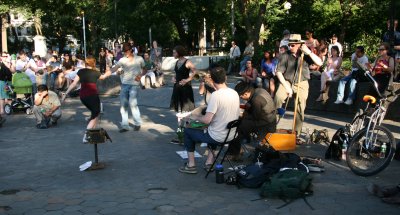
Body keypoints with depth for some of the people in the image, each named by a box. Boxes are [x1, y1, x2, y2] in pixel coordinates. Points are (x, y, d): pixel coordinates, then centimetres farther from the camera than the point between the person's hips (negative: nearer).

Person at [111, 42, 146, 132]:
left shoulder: (139, 59, 4)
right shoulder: (122, 60, 6)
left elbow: (144, 70, 13)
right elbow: (114, 68, -6)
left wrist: (140, 75, -7)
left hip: (134, 84, -3)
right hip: (124, 84, 3)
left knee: (132, 103, -14)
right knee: (123, 105, 1)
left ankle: (137, 123, 5)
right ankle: (125, 125, 7)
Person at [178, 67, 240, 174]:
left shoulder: (215, 95, -24)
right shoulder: (235, 93, -1)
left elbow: (207, 120, -25)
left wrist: (196, 117, -6)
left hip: (218, 137, -7)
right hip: (231, 136, 7)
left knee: (188, 131, 15)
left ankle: (191, 165, 18)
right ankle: (209, 162, 31)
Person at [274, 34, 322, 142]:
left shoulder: (305, 55, 0)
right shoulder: (285, 56, -5)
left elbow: (319, 63, -10)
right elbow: (278, 72, -5)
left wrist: (309, 52, -17)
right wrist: (286, 86, -11)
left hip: (301, 84, 1)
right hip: (287, 81, -1)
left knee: (300, 110, 1)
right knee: (278, 97, -30)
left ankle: (297, 134, 13)